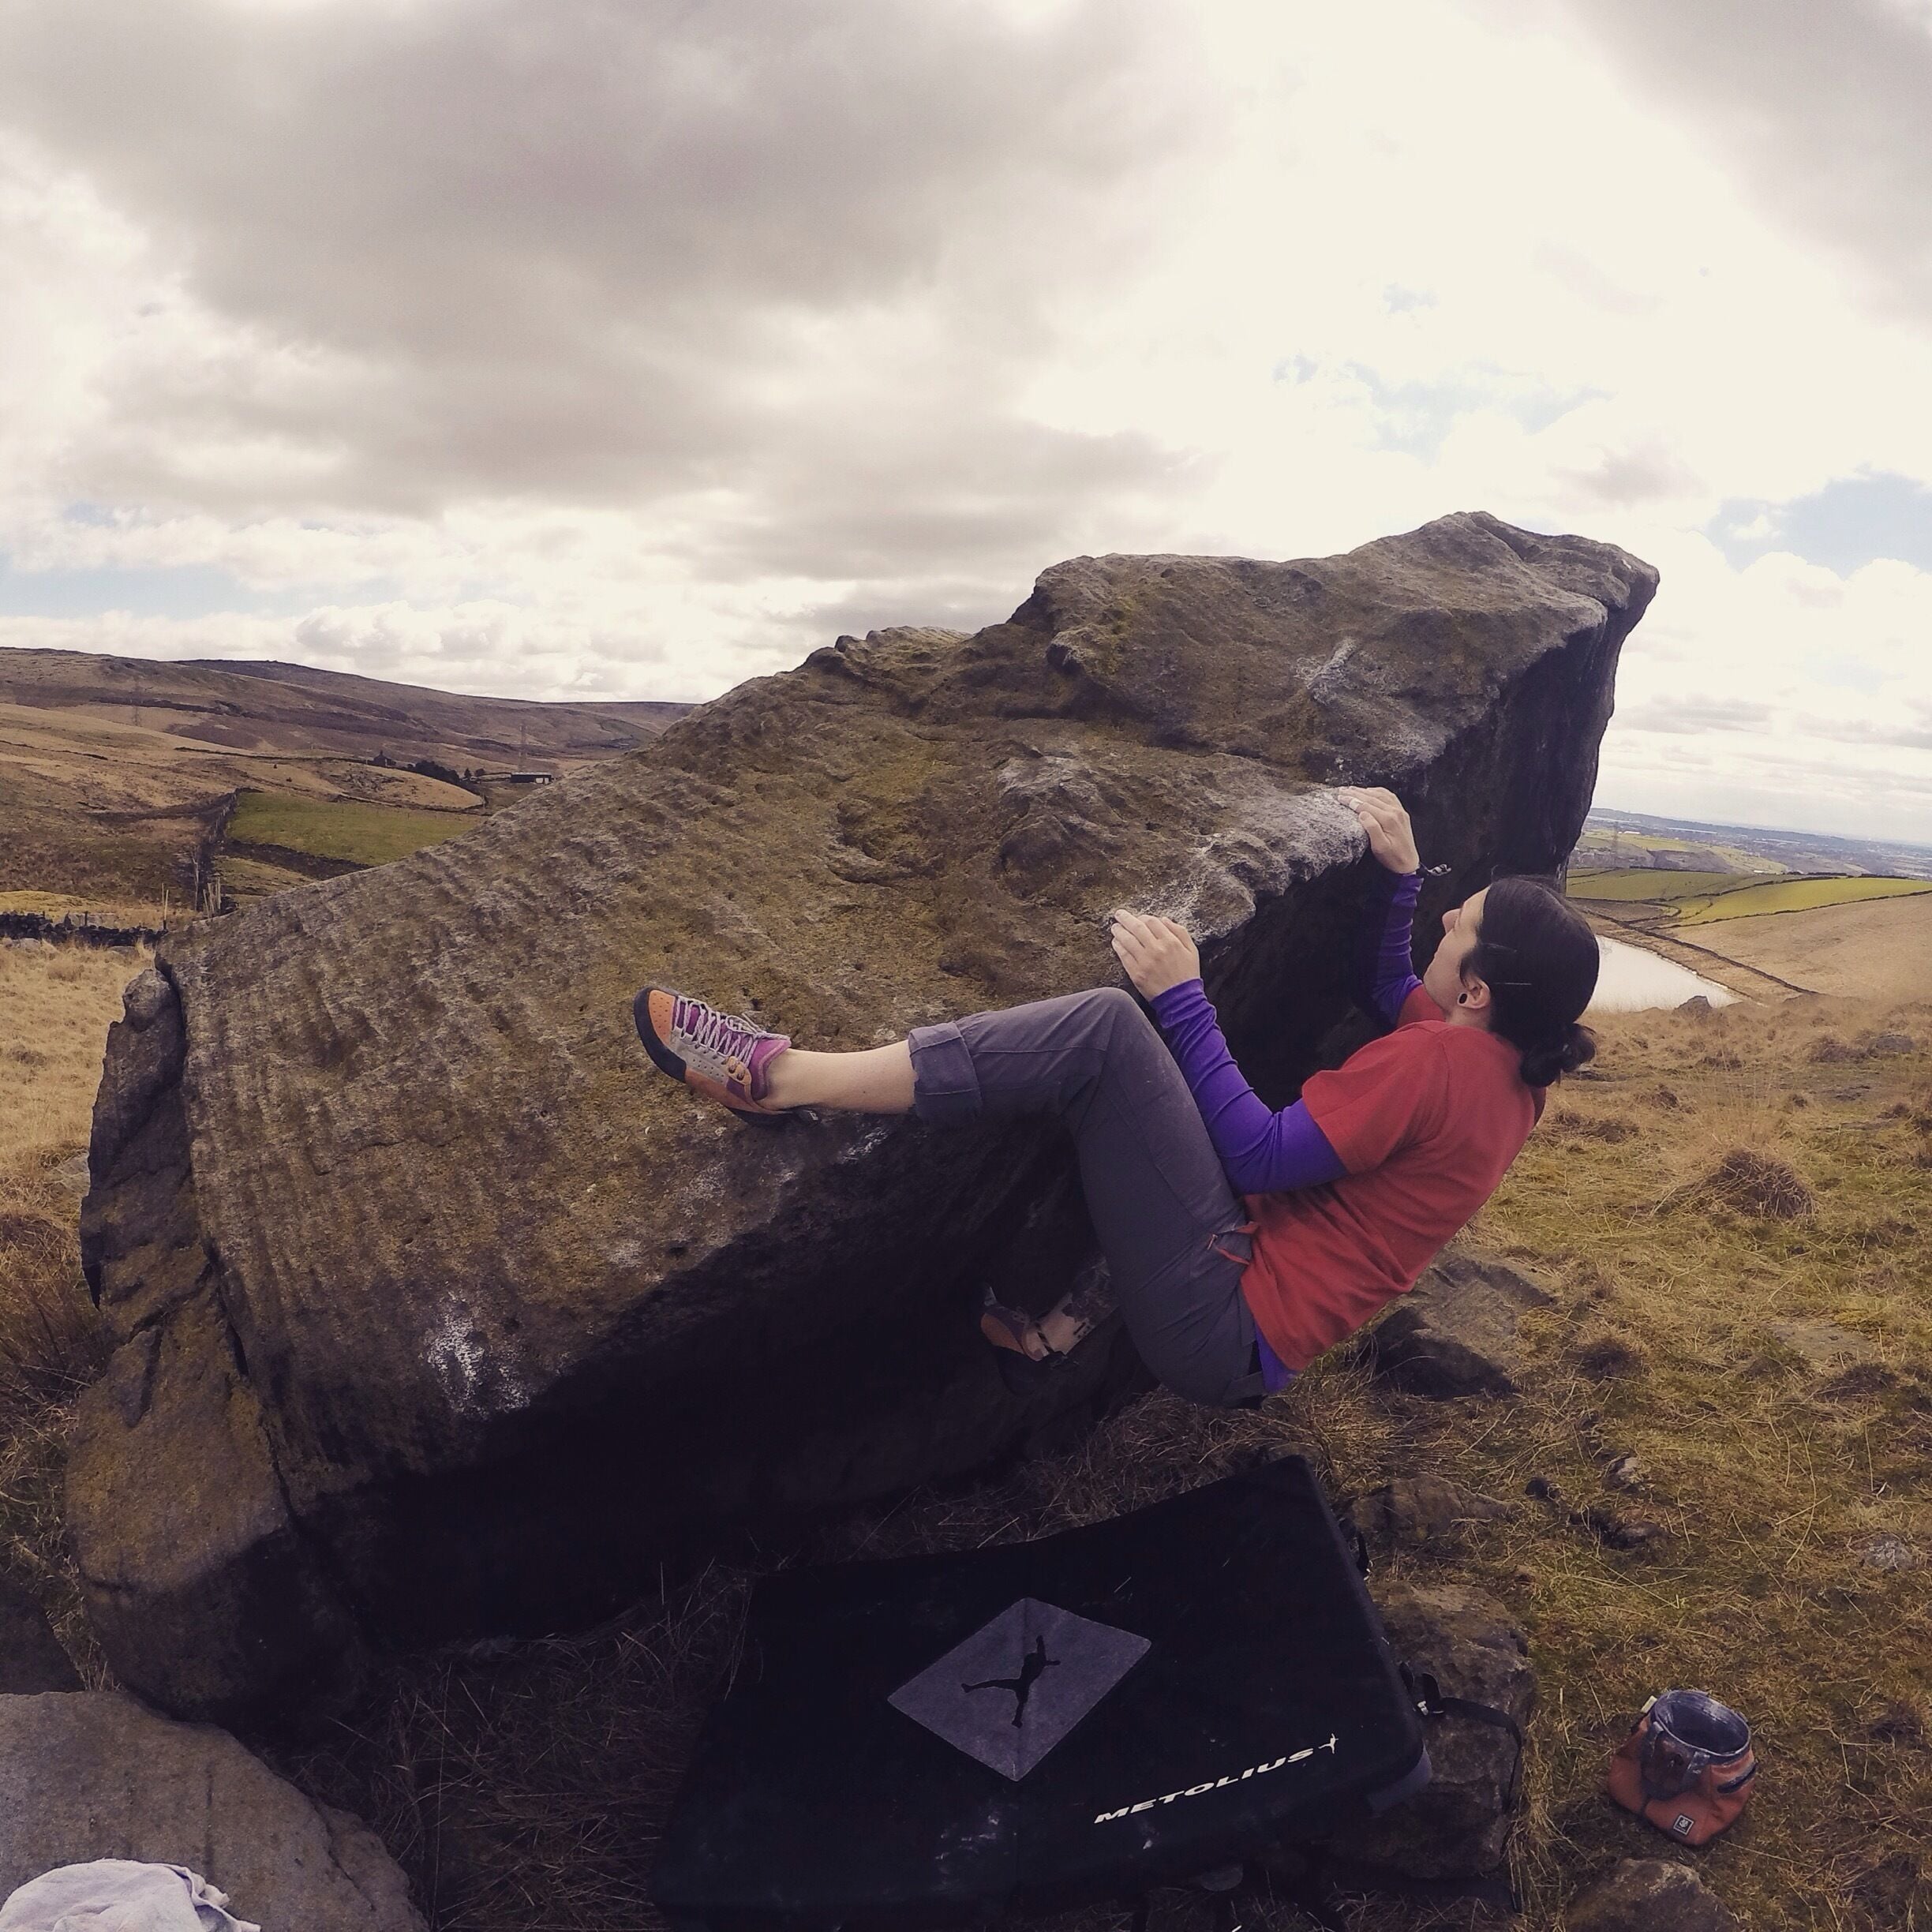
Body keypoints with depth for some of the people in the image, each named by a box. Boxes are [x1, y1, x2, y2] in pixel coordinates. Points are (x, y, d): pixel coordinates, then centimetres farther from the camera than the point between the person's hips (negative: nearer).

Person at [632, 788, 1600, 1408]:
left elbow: (1258, 1155, -20)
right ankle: (1069, 1299, 16)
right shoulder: (1506, 1062, 9)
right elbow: (1384, 992, 27)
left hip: (1224, 1327, -10)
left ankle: (785, 1077, -23)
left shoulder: (1438, 1062, -18)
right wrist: (1401, 874, 15)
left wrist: (1180, 996, -18)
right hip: (1257, 1332, 10)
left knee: (1108, 1026, -24)